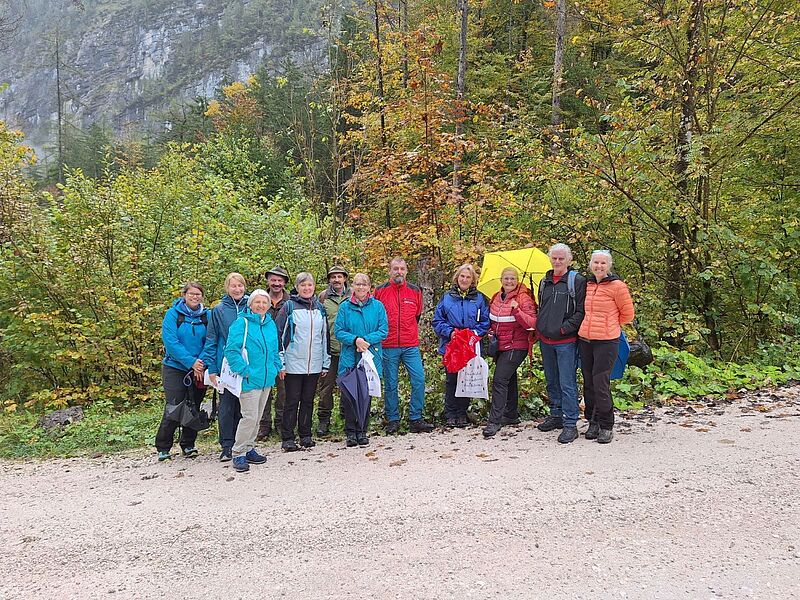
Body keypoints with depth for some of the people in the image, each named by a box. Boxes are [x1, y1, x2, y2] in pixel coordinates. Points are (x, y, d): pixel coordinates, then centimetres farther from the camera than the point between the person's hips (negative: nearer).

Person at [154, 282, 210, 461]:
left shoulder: (207, 315, 2)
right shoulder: (173, 314, -6)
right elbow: (171, 342, -15)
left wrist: (202, 363, -16)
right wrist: (191, 362, -19)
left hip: (198, 370, 3)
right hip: (175, 368, -3)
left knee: (194, 408, 9)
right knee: (174, 408, -5)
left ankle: (188, 445, 25)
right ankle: (163, 448, 11)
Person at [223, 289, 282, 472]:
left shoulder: (271, 324, 11)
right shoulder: (242, 323, -10)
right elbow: (231, 350, -15)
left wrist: (276, 368, 10)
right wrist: (245, 371, -18)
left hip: (267, 379, 7)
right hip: (250, 380, -7)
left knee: (257, 417, 15)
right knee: (250, 417, -9)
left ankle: (249, 449, 27)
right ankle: (238, 454, 4)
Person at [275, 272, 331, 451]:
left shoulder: (319, 307, 11)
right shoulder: (289, 306, -2)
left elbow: (325, 336, 15)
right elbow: (278, 334, -5)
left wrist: (326, 363, 12)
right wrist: (280, 362, -9)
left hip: (314, 365, 4)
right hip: (293, 364, -4)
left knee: (308, 400, 11)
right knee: (292, 401, 1)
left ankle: (305, 435, 22)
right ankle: (287, 438, 10)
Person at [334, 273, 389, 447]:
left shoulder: (378, 306, 4)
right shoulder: (345, 307, 4)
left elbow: (383, 331, -1)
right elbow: (338, 332, 0)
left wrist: (366, 340, -15)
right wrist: (355, 339, -17)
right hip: (349, 358, 0)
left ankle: (362, 432, 18)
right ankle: (350, 432, 7)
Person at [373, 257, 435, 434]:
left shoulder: (415, 291, 8)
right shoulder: (381, 291, 1)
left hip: (411, 346, 2)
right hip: (388, 347, -2)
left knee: (419, 380, -5)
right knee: (390, 384, 4)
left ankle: (415, 419, 6)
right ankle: (392, 421, 16)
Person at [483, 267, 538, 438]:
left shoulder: (524, 298, -10)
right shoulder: (496, 298, 9)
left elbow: (532, 323, -17)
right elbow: (492, 319, 24)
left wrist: (516, 310, -29)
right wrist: (491, 331, 6)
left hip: (516, 347, -7)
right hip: (499, 346, 7)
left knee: (499, 380, -14)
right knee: (509, 379, 18)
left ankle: (495, 421, -11)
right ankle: (512, 415, 31)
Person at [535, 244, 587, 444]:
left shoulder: (577, 281, -5)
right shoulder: (544, 282, 14)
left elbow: (581, 311, -10)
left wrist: (564, 328, -16)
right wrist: (539, 329, 12)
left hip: (566, 341, -6)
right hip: (545, 341, 7)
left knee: (567, 383, -5)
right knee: (552, 381, 16)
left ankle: (570, 424, 2)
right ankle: (556, 415, 29)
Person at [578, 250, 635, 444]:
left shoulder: (617, 286, -7)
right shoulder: (587, 284, 9)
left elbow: (627, 314, 0)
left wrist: (609, 326, 8)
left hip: (606, 341, -6)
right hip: (585, 340, 6)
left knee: (601, 384, -7)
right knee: (589, 383, 10)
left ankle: (606, 426, 8)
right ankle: (593, 422, 23)